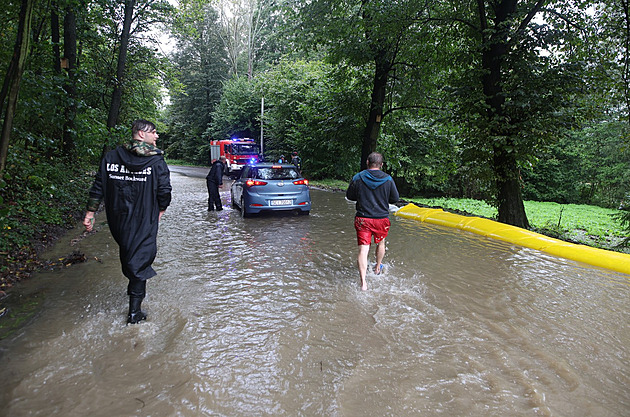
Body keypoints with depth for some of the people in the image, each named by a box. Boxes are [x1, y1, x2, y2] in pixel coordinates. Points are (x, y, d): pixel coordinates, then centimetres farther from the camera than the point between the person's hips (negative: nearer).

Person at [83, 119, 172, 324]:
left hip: (117, 219, 5)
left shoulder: (111, 157, 3)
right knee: (140, 259, 1)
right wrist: (161, 210, 7)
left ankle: (134, 288, 43)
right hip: (144, 221, -4)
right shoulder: (157, 161, -9)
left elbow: (98, 188, 2)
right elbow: (164, 190, -11)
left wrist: (90, 212, 7)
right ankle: (134, 311, 3)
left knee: (126, 255, 23)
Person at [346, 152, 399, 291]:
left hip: (362, 219, -1)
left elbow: (349, 196, 5)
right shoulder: (388, 180, -4)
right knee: (380, 242, 27)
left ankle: (363, 282, -13)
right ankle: (378, 267, 48)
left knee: (363, 249, -3)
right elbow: (395, 198, 3)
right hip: (382, 219, 1)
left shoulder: (358, 178, -4)